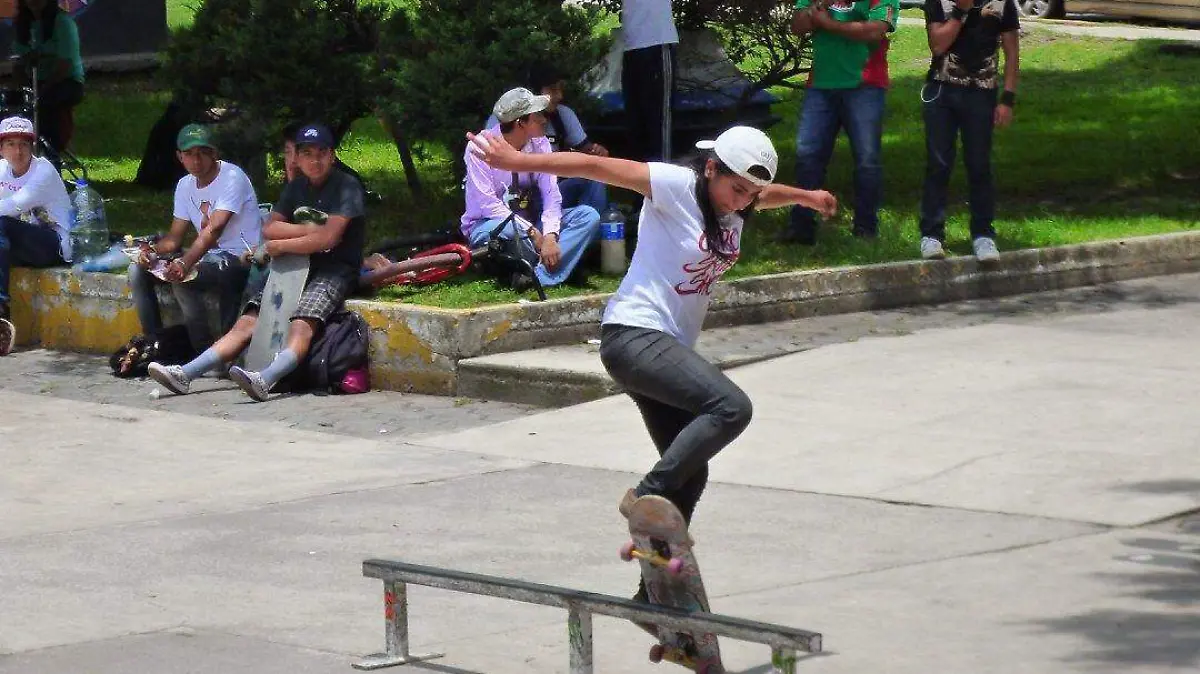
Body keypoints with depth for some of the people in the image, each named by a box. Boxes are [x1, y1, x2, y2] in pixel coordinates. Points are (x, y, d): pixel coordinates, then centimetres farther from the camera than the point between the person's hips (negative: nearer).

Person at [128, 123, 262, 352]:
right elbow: (175, 237, 11)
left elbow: (215, 228, -28)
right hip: (208, 255, 9)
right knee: (138, 270, -1)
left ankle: (205, 351, -21)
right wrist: (154, 251, -13)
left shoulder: (232, 177, -16)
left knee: (181, 277, -32)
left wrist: (185, 262, -41)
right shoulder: (185, 185, 10)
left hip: (240, 258, -9)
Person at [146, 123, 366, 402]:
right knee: (247, 323, -9)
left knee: (301, 327, -33)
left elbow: (328, 238, -17)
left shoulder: (347, 188, -6)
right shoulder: (296, 188, 16)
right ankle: (184, 374, -22)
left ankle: (264, 380, -58)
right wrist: (310, 230, -8)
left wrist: (282, 245, -5)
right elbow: (270, 228, 7)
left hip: (335, 270, -7)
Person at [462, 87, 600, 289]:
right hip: (487, 224, -6)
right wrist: (531, 232, -25)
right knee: (507, 231, -43)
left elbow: (551, 194, -8)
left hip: (530, 222, 6)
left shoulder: (539, 144, -2)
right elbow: (487, 204, -21)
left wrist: (550, 236, -26)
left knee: (589, 216, -16)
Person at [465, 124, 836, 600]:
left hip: (670, 348, 9)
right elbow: (595, 167, -16)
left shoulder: (735, 205, 11)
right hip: (634, 336, -9)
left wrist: (807, 197, 56)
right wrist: (517, 161, -21)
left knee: (689, 475, 7)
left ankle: (654, 595, 15)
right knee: (730, 407, -28)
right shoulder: (676, 187, -12)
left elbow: (769, 194, 36)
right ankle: (647, 497, -20)